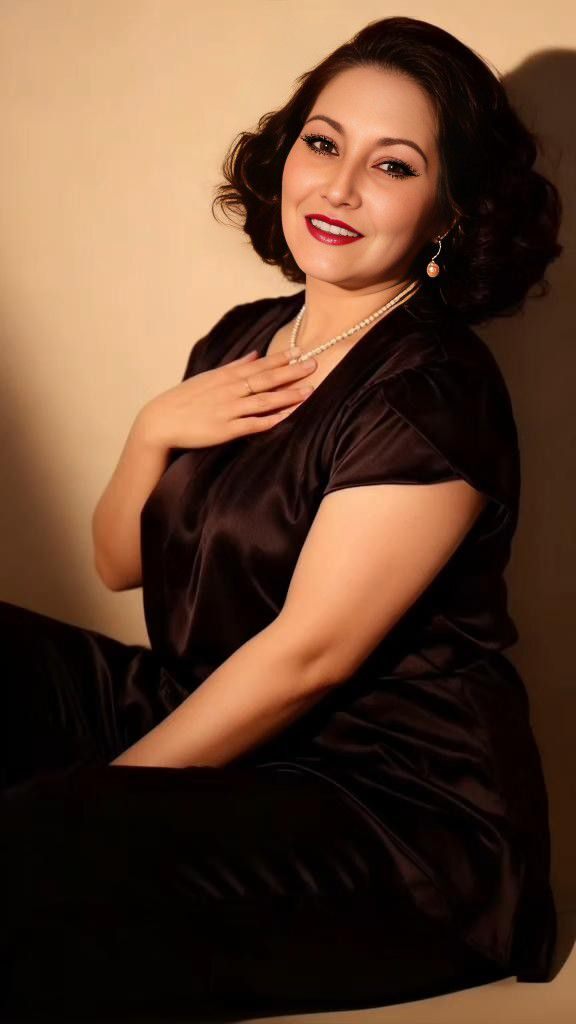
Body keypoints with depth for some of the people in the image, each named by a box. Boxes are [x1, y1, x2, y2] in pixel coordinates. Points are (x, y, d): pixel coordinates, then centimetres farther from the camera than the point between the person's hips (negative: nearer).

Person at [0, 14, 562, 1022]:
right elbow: (119, 563, 14)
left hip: (392, 811, -8)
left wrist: (103, 796, -17)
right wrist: (153, 431, -5)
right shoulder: (240, 341, 9)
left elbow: (307, 656, -19)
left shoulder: (433, 395, -15)